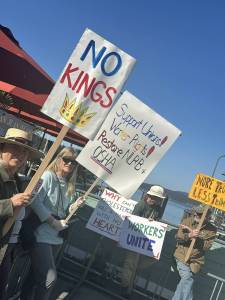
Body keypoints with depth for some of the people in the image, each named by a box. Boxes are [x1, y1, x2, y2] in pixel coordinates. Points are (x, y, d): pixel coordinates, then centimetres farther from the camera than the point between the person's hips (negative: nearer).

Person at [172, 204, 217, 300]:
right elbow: (178, 237, -4)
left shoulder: (211, 229, -4)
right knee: (187, 278, -18)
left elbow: (206, 246, -11)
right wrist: (189, 235, -23)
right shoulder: (187, 221, -2)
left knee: (187, 279, -3)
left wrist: (196, 236, -23)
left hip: (196, 260, 1)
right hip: (182, 255, -1)